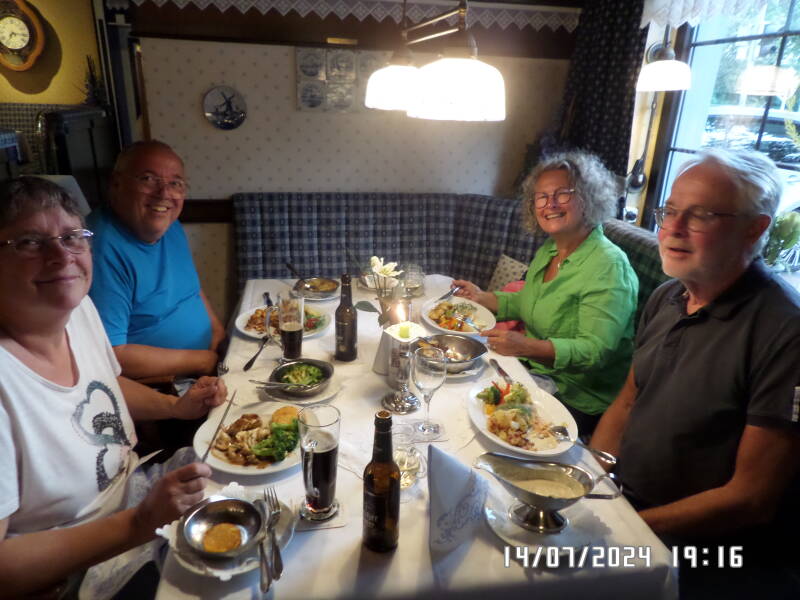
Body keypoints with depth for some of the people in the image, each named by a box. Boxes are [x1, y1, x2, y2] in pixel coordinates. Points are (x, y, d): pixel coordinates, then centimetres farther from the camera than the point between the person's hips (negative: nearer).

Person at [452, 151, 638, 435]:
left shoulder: (608, 266, -19)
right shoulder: (547, 251, 7)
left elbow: (595, 351, -26)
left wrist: (527, 347, -38)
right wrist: (482, 298, 8)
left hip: (575, 398, -8)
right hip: (532, 370, 8)